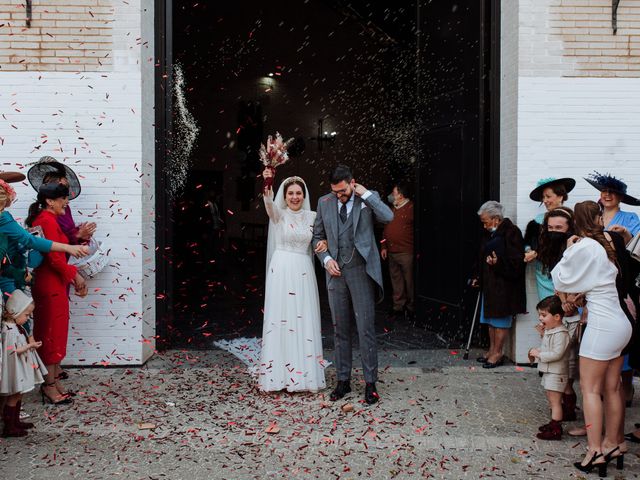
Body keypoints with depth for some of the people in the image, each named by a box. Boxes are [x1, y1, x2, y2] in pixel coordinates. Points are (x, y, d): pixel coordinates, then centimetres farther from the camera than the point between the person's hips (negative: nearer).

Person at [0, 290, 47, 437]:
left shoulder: (16, 327, 7)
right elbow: (12, 351, -26)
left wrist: (29, 344, 5)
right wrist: (30, 346, -25)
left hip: (20, 369, 10)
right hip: (14, 370, -10)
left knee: (18, 395, 20)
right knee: (13, 397, -1)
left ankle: (16, 421, 33)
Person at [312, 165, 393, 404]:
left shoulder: (368, 198, -2)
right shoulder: (324, 202, 7)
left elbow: (387, 217, -21)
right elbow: (318, 236, 14)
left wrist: (365, 194, -15)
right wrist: (326, 259, -2)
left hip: (361, 272, -3)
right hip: (336, 273, 4)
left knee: (366, 328, -2)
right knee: (340, 329, 10)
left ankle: (370, 383, 7)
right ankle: (343, 380, 20)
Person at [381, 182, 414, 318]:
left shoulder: (411, 208, -9)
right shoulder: (392, 209, 15)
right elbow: (386, 229, 19)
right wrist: (384, 247, 13)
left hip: (406, 253, -7)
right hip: (391, 252, 7)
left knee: (409, 281, 2)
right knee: (396, 280, 12)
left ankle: (411, 307, 13)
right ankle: (398, 305, 22)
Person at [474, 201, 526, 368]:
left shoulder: (511, 232, -13)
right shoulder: (490, 234, 14)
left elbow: (515, 261, -18)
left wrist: (498, 263, -30)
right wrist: (479, 279, 20)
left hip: (504, 285, -9)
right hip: (490, 283, 9)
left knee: (500, 319, -1)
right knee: (491, 319, 14)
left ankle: (497, 353, 8)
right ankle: (492, 350, 24)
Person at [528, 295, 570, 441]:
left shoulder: (561, 333, -21)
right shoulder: (549, 331, 11)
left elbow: (557, 354, -28)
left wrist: (539, 354, -21)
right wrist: (536, 352, 5)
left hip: (556, 373, -10)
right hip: (548, 372, 10)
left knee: (555, 401, -5)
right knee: (551, 400, 18)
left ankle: (556, 431, -1)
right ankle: (554, 423, 29)